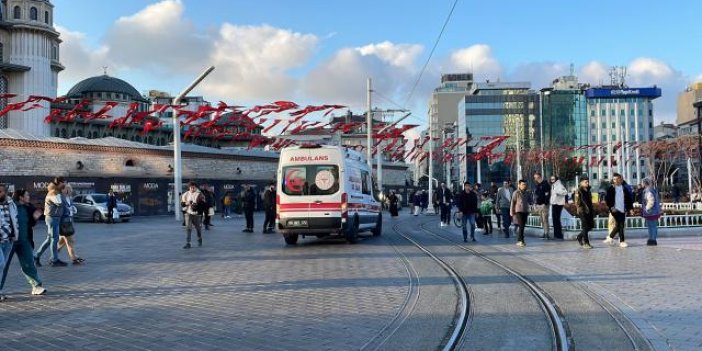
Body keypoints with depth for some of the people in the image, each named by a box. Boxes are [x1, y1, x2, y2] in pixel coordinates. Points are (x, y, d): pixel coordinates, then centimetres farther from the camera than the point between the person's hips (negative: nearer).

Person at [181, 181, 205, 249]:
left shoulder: (199, 195, -7)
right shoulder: (185, 194, 3)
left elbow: (203, 204, -10)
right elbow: (182, 203, 9)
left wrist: (197, 205, -25)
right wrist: (186, 203, -13)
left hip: (197, 214, -1)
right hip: (188, 213, 1)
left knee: (198, 228, 14)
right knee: (188, 228, -9)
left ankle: (199, 240, 39)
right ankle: (187, 243, -9)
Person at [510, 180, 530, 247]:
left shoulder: (526, 193, 11)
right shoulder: (516, 193, -5)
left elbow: (528, 202, 18)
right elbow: (512, 203, -4)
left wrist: (528, 211, 10)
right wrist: (512, 212, -6)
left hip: (525, 212, 5)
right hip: (518, 211, -5)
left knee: (522, 227, 8)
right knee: (520, 226, -13)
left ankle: (521, 240, 14)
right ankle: (519, 241, -13)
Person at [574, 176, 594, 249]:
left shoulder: (588, 190, 16)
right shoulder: (579, 191, -7)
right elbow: (577, 201, -12)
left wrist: (592, 209, 19)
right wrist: (579, 209, -20)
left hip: (589, 210, 8)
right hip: (583, 211, -8)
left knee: (591, 225, 8)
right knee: (585, 227, -5)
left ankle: (580, 236, 27)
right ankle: (586, 243, 1)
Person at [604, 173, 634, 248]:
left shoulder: (625, 188, 6)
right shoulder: (611, 188, -1)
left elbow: (630, 198, 10)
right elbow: (607, 199, -2)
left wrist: (630, 208, 3)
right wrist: (611, 207, -11)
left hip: (623, 209, 4)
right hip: (615, 209, -4)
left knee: (620, 225, 7)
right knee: (620, 225, -8)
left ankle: (610, 237, 25)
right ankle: (622, 241, -1)